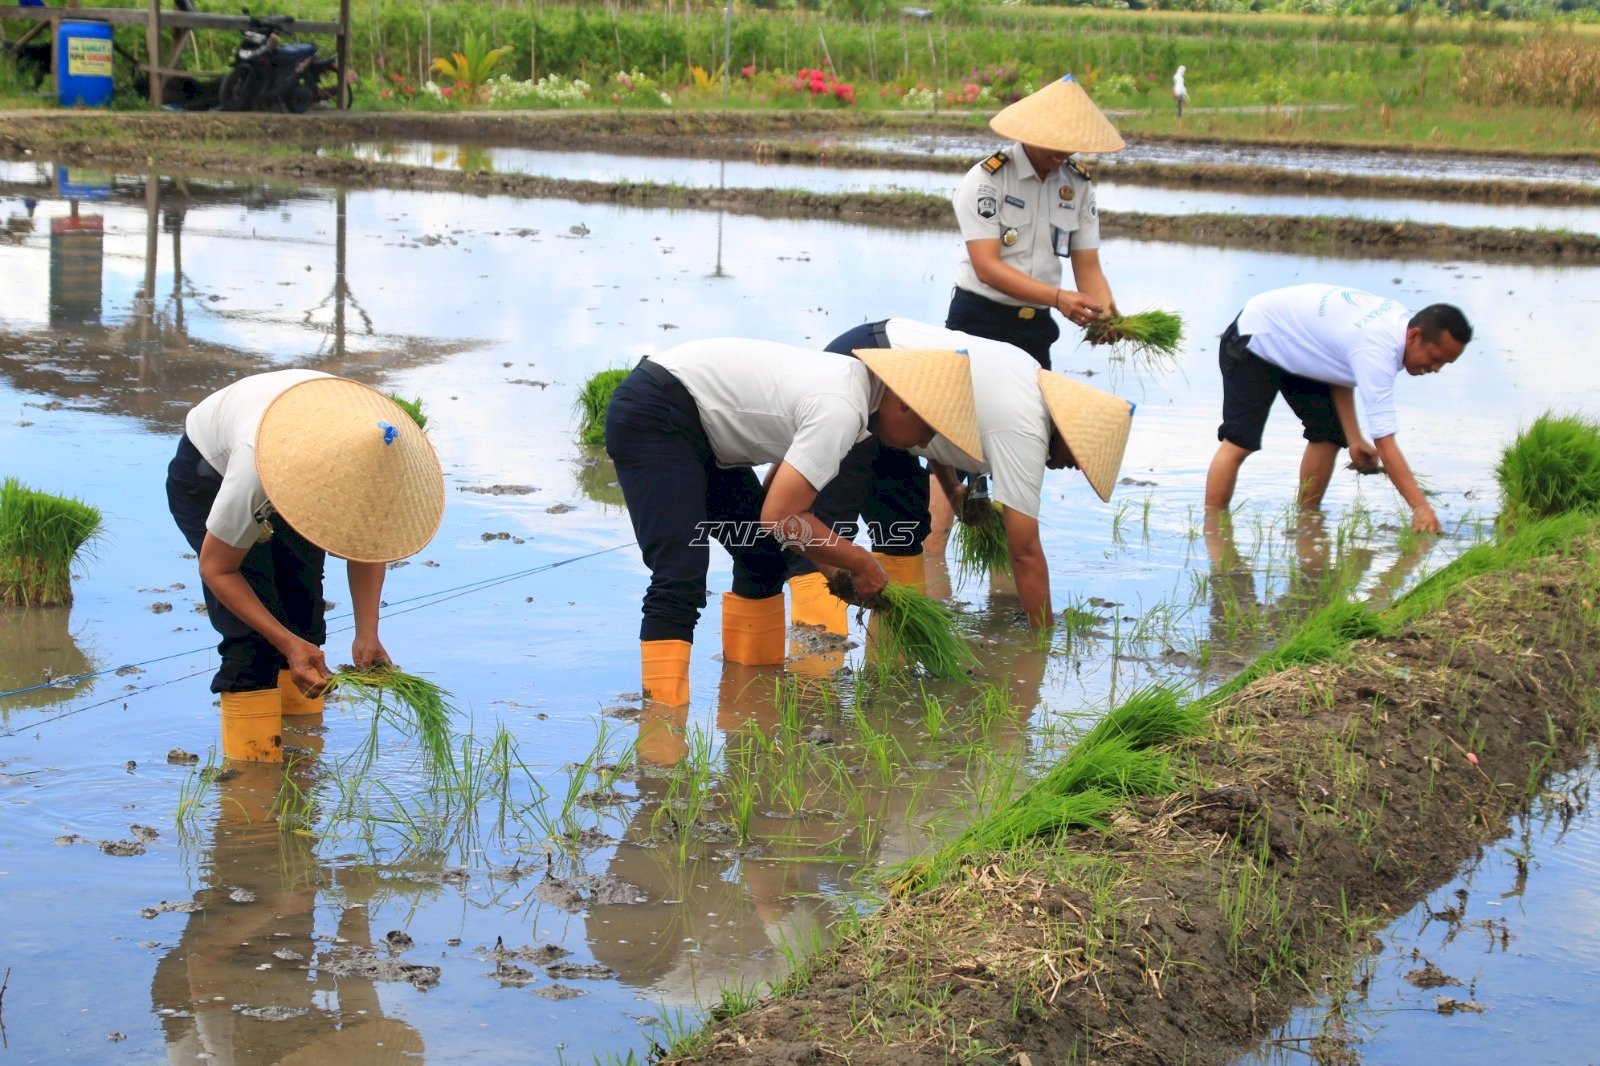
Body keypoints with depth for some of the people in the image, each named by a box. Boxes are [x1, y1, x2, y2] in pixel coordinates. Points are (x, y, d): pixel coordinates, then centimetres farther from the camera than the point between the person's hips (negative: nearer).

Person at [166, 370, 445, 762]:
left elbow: (366, 543, -13)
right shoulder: (257, 468, -45)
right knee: (253, 635, -18)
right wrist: (289, 645, -37)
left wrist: (367, 634, -25)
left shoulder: (367, 455, -32)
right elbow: (216, 568, -30)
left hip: (292, 477, 5)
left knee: (304, 616, -3)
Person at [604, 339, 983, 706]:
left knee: (764, 556, 15)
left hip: (695, 425, 11)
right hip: (651, 417, -11)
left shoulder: (849, 381, 7)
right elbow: (782, 517, -22)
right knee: (680, 580, -20)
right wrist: (860, 563, -10)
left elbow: (781, 492, 13)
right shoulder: (842, 410, -23)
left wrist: (836, 570, 8)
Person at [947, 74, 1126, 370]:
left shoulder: (1079, 187, 3)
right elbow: (986, 267, -20)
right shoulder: (986, 180, -13)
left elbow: (1088, 267, 3)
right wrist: (1057, 298, -30)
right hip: (979, 322, -5)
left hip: (1036, 327, 5)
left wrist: (1106, 311, -19)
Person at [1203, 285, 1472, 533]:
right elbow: (1384, 442, -41)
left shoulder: (1399, 319, -11)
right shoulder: (1376, 349, -38)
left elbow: (1340, 374, -1)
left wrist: (1354, 439, -10)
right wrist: (1421, 507, -45)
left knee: (1328, 435, 1)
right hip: (1254, 340, -9)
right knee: (1239, 442, -17)